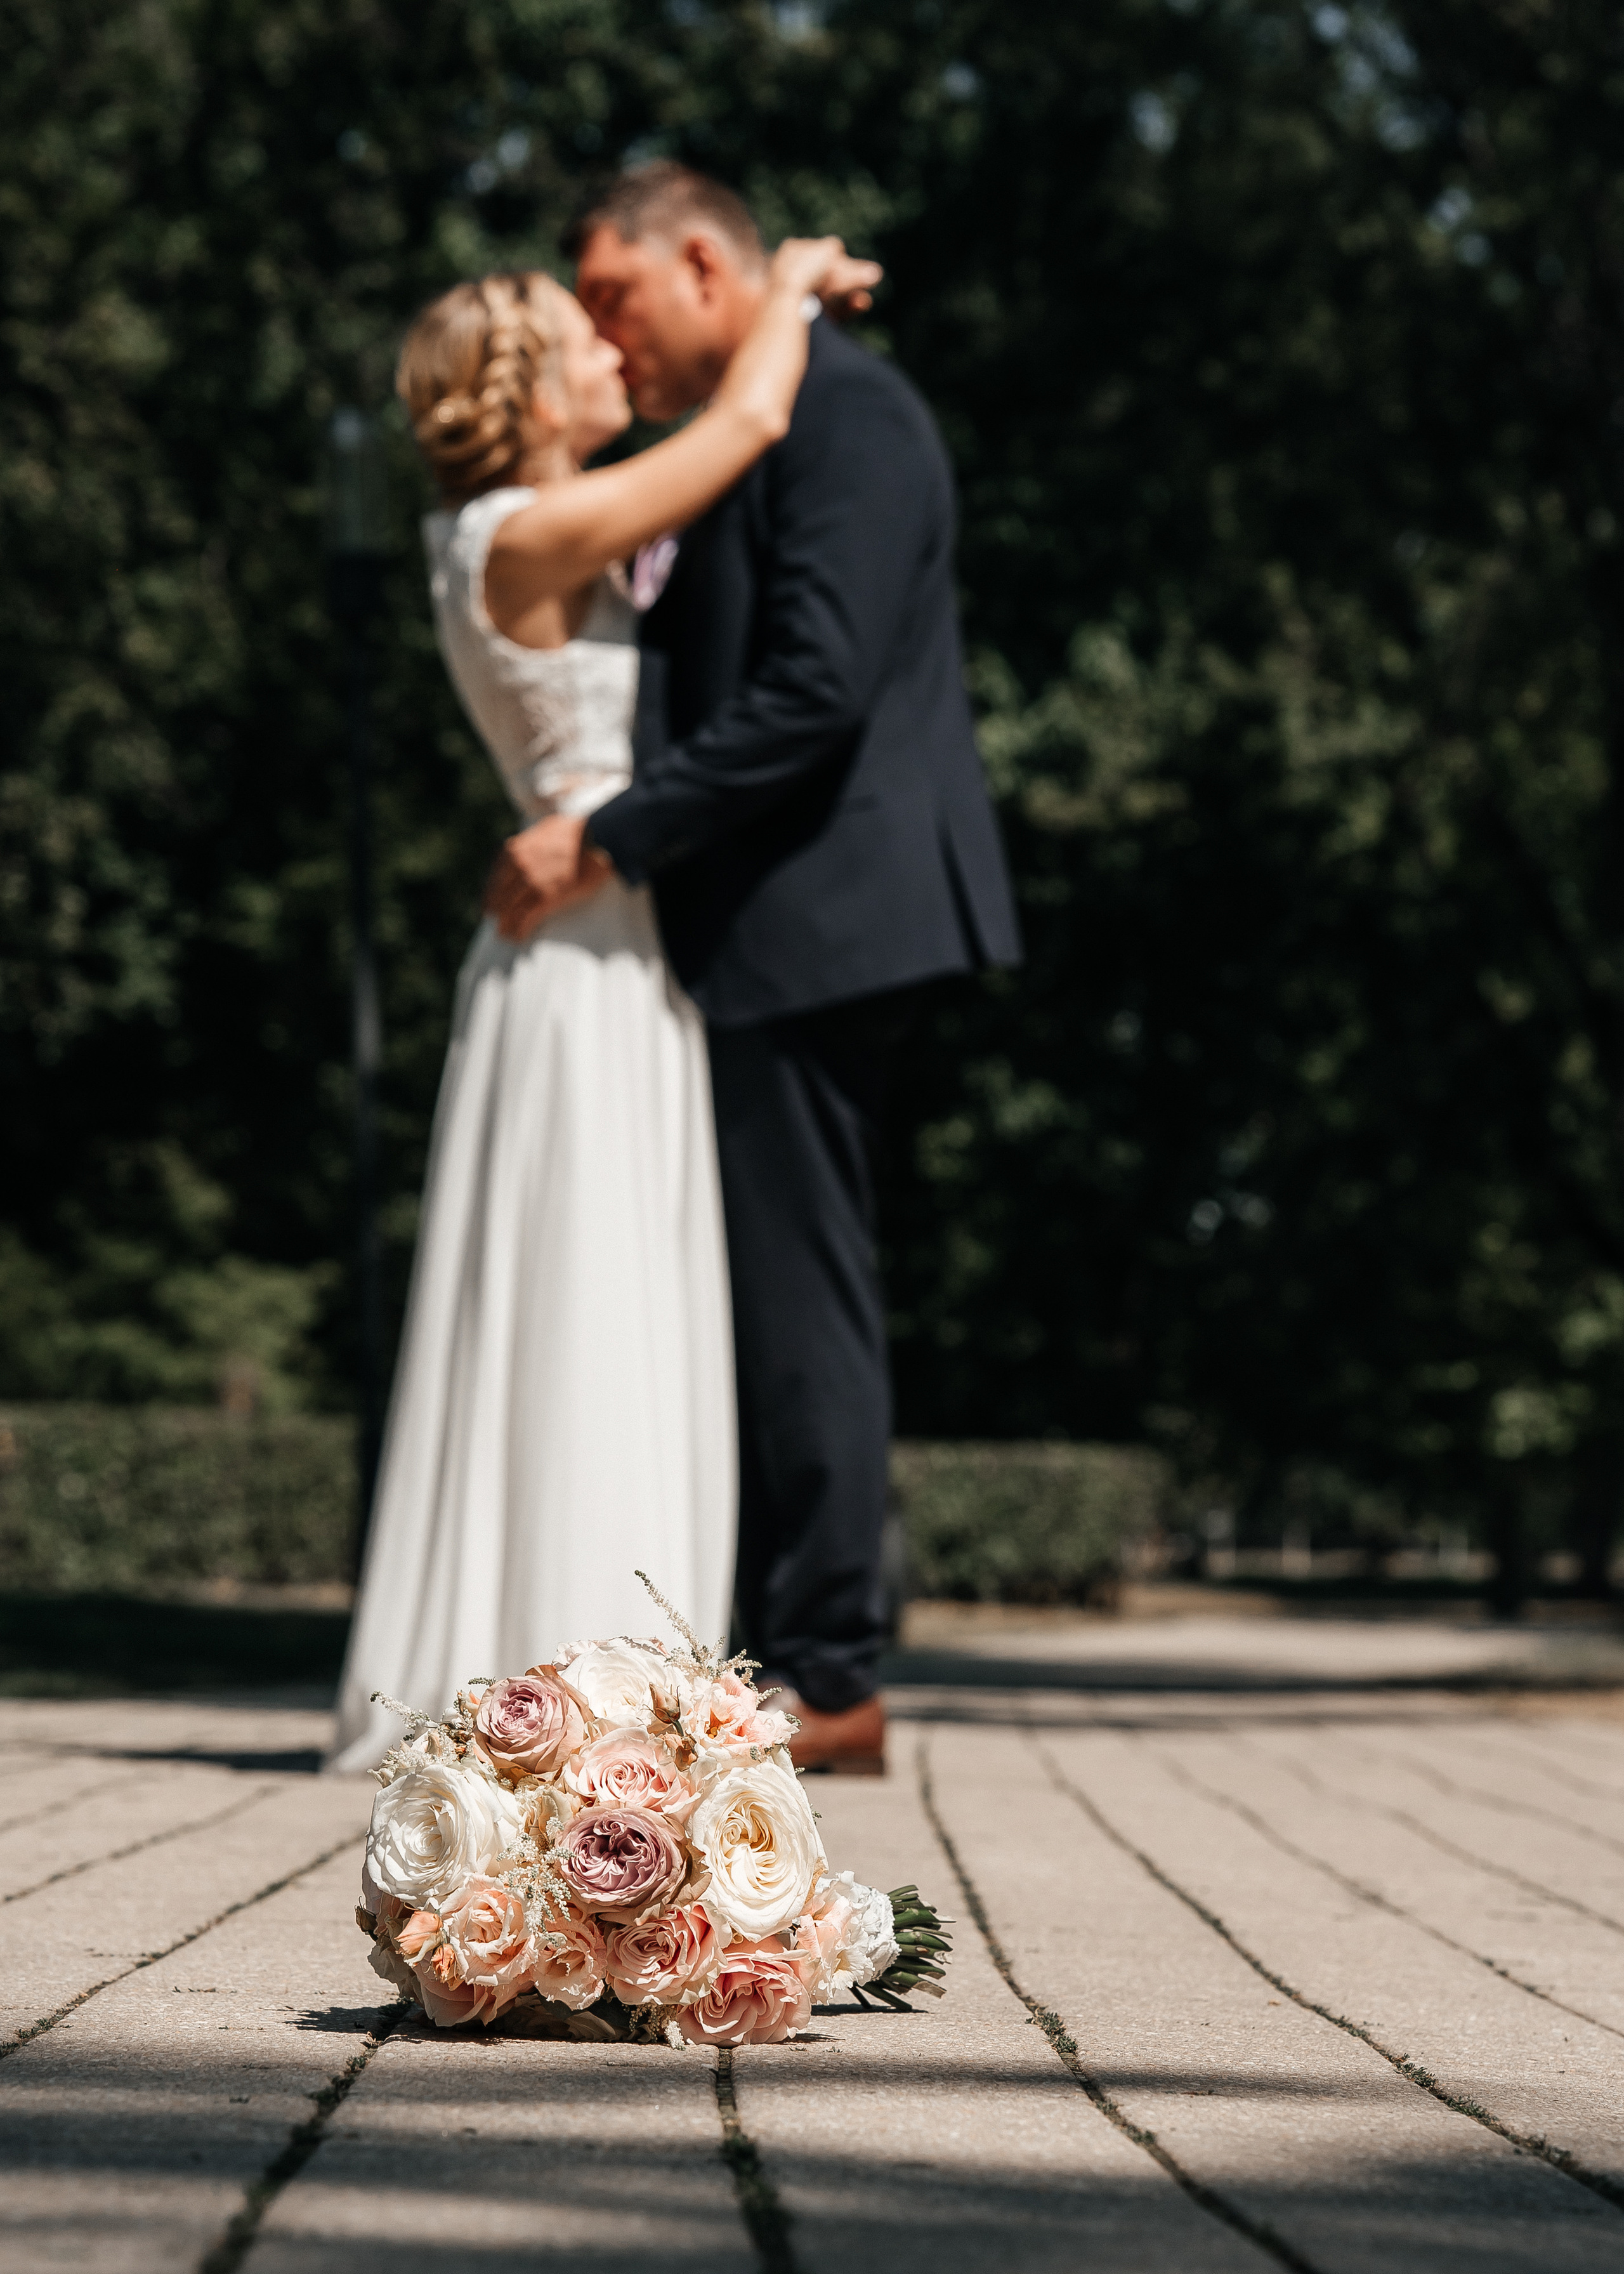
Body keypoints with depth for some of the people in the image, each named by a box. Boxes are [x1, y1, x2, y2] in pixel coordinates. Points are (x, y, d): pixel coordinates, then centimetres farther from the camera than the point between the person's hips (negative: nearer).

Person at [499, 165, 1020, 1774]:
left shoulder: (843, 412, -10)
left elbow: (815, 691, -20)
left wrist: (608, 837, -19)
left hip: (821, 905, -10)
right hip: (768, 925, 10)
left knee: (800, 1289, -8)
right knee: (772, 1290, 9)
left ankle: (827, 1674, -3)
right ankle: (788, 1660, 13)